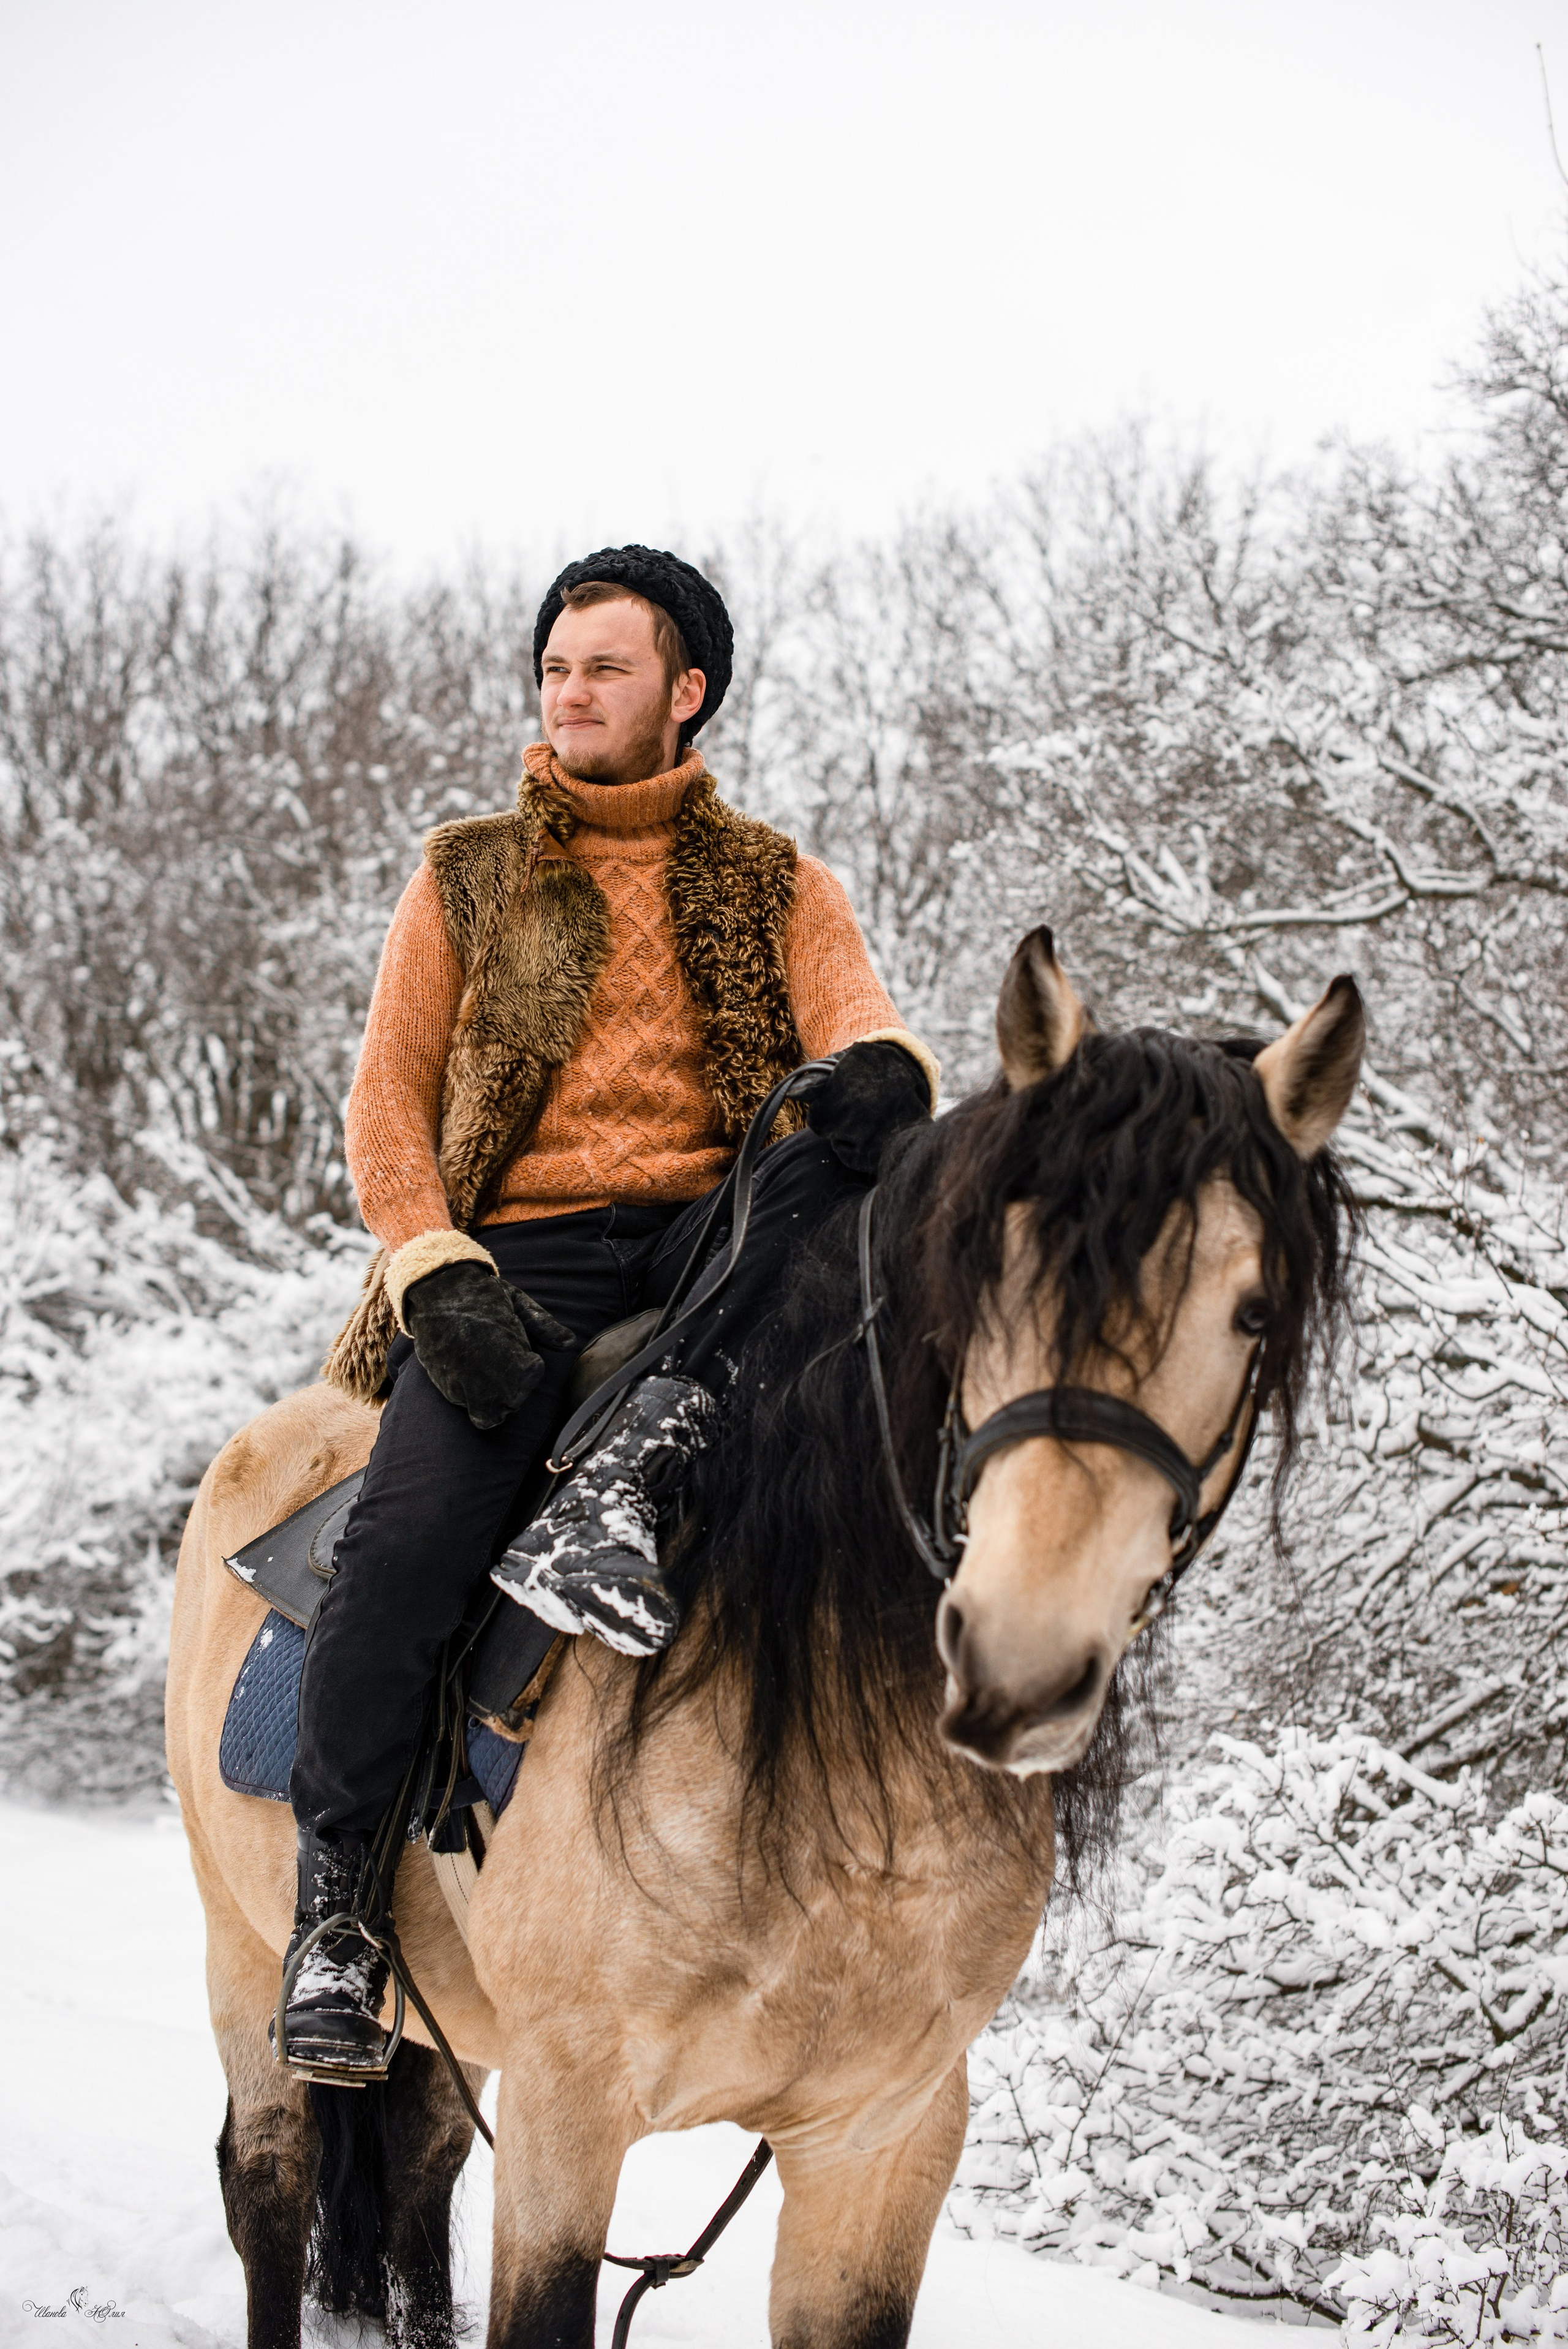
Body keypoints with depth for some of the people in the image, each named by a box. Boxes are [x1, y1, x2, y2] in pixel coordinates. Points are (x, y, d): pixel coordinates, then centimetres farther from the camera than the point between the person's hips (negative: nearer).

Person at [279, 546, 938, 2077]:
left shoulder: (775, 888, 18)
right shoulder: (468, 879, 18)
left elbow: (859, 1033, 1)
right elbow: (387, 1099, 10)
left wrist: (879, 1068, -27)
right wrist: (434, 1270, -10)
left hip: (716, 1235, 1)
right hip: (519, 1257, -1)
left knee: (862, 1144, -32)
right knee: (409, 1533, -28)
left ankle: (631, 1472, -40)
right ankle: (334, 1899, -11)